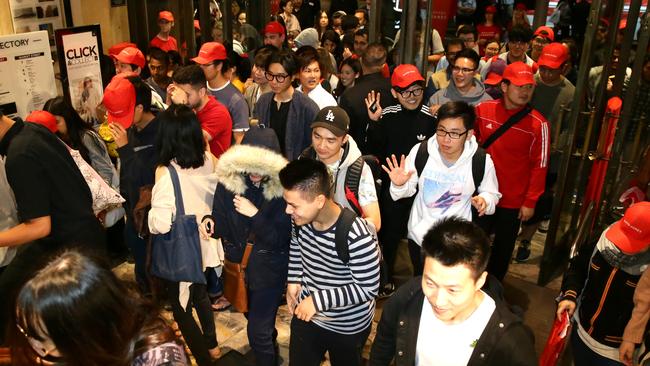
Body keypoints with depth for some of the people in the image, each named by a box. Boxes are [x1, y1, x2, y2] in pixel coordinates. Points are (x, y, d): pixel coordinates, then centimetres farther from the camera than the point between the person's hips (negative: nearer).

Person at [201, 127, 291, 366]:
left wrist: (255, 214, -30)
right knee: (252, 315, 29)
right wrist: (210, 221, -22)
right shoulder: (229, 180, -12)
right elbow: (222, 221, -1)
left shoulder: (282, 188, -22)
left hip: (270, 265, -5)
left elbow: (281, 239, -20)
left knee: (258, 330, -2)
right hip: (238, 260, 5)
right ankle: (270, 343, 60)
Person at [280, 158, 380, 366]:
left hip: (348, 327, -5)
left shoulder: (356, 237, -35)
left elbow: (368, 289, -25)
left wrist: (319, 299, -28)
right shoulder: (301, 218, -15)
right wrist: (293, 280, -2)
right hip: (306, 314, 5)